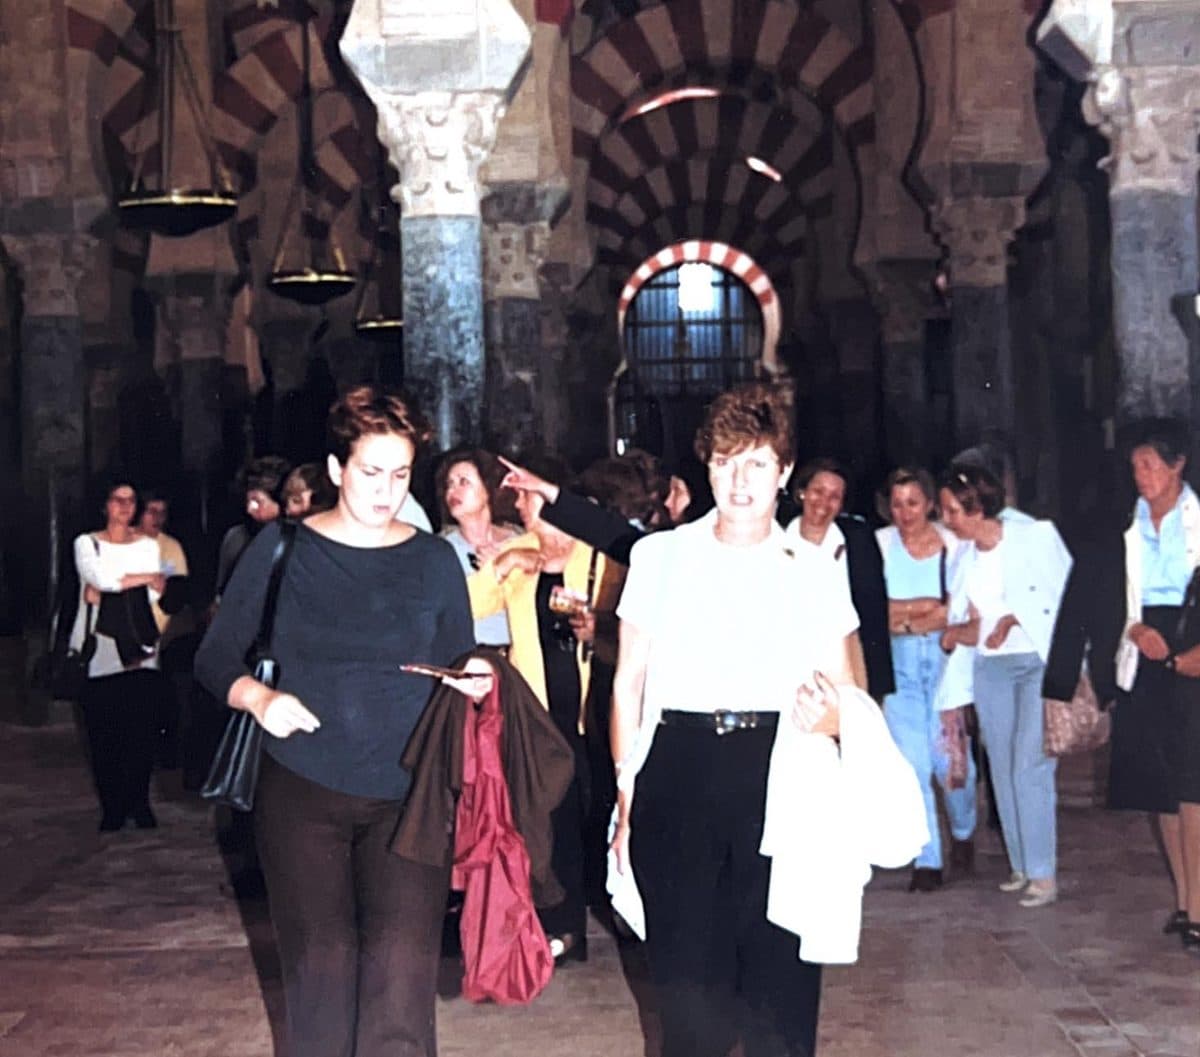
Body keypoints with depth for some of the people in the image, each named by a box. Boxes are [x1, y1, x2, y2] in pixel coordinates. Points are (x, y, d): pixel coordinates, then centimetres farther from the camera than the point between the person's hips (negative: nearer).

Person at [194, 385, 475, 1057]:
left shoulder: (436, 560, 6)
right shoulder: (283, 549, 2)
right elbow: (217, 658, 5)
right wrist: (258, 698, -15)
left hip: (407, 795, 0)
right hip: (304, 790, 0)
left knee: (403, 962, -12)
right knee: (320, 962, 1)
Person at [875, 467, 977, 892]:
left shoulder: (953, 544, 1)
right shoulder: (879, 544, 3)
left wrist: (904, 615, -10)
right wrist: (935, 608, -6)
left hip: (945, 655, -1)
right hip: (897, 661, 1)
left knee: (950, 756, -5)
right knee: (912, 760, -2)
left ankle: (963, 832, 26)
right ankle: (926, 860, 8)